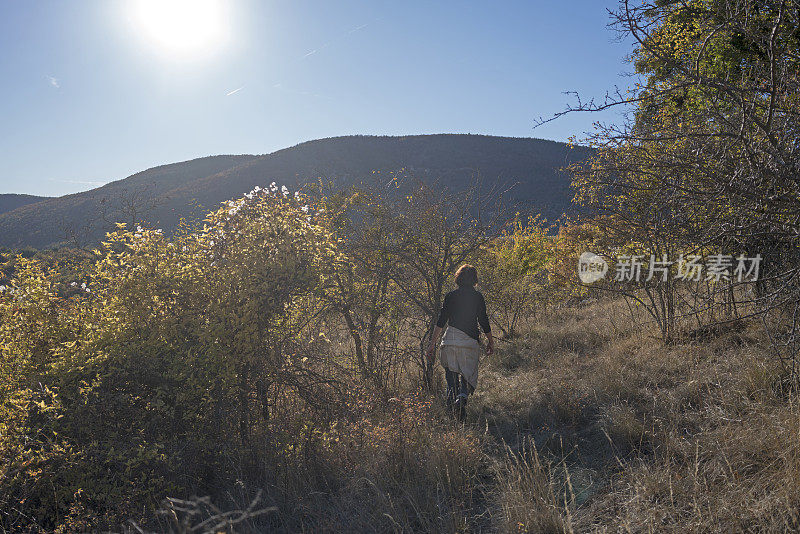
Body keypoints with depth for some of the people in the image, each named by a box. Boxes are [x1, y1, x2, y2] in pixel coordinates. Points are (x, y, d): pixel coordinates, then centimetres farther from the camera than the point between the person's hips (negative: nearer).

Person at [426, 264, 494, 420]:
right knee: (468, 373, 7)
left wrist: (432, 343, 3)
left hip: (451, 339, 0)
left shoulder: (451, 296, 3)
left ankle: (452, 395, -5)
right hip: (471, 341, 0)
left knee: (451, 372, 14)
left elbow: (441, 321, 0)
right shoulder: (478, 296, 3)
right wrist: (490, 341, 17)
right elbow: (483, 321, 5)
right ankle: (462, 397, -18)